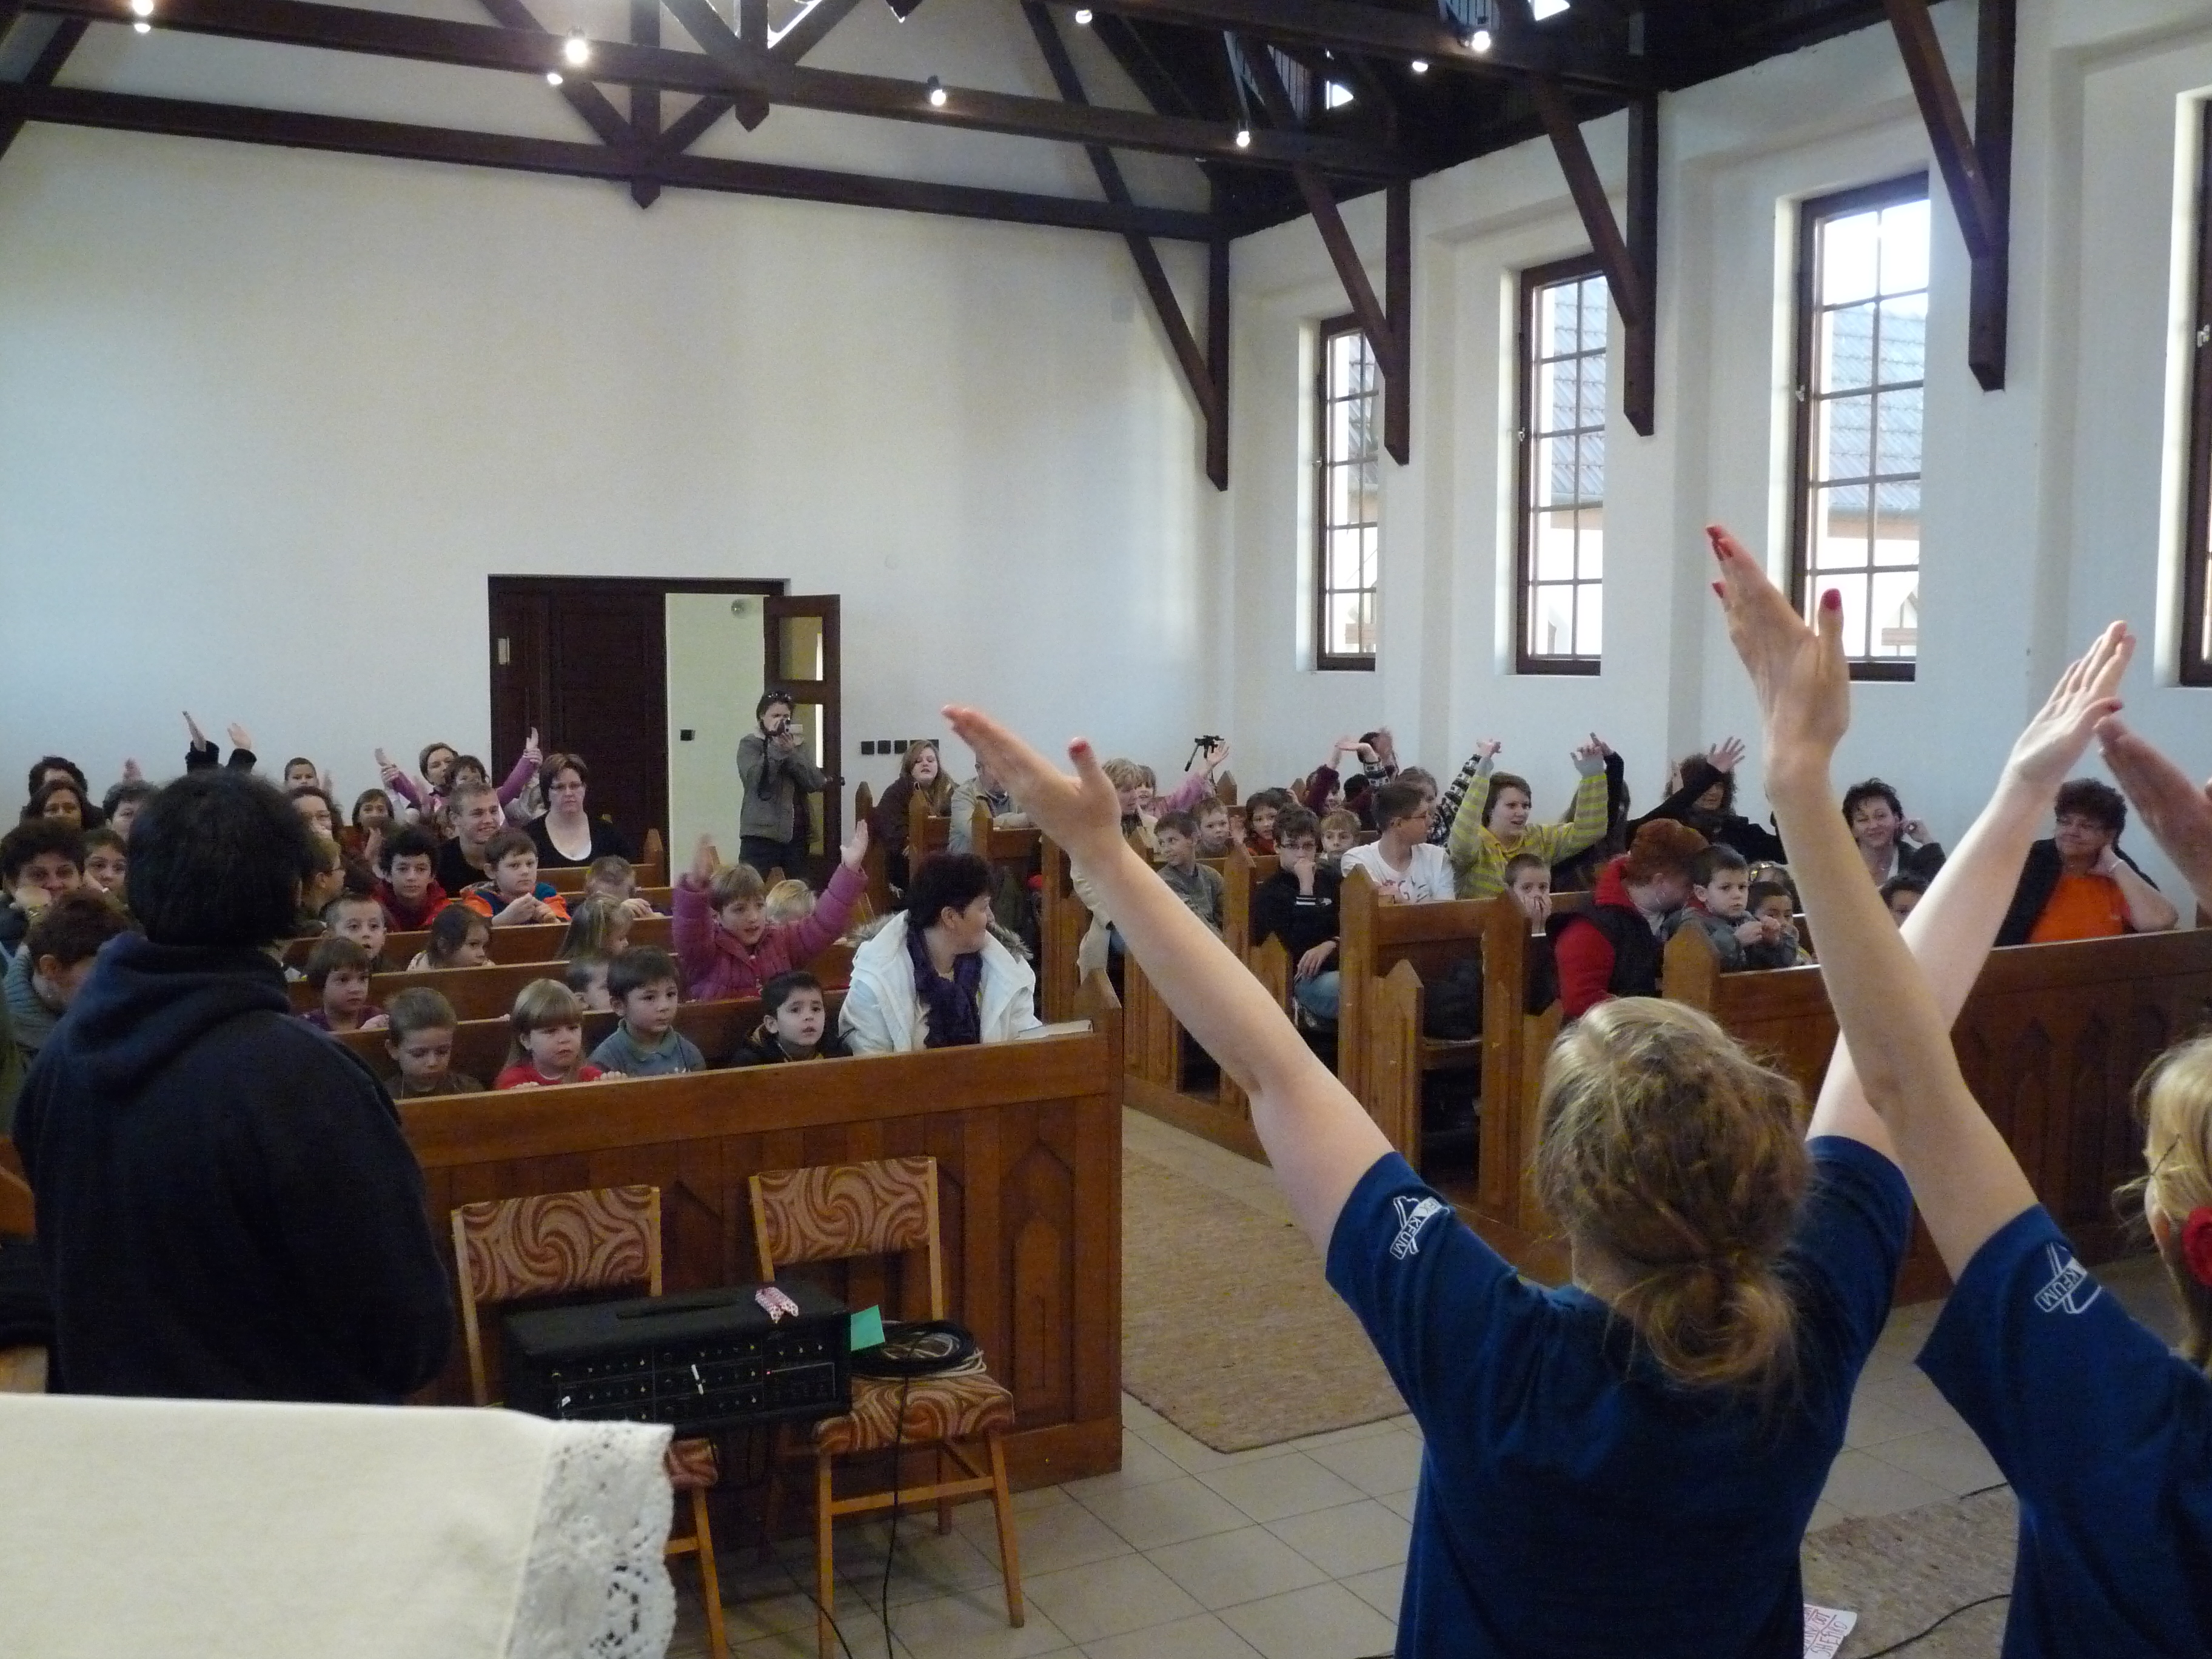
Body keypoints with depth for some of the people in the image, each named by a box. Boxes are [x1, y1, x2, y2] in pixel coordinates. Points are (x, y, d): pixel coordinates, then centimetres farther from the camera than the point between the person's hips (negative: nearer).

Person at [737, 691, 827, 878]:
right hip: (762, 834, -4)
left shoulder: (798, 744, 14)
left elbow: (816, 783, 1)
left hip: (796, 835, 4)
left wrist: (791, 752, -8)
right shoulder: (750, 744, 3)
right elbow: (754, 779, -15)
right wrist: (775, 747, -16)